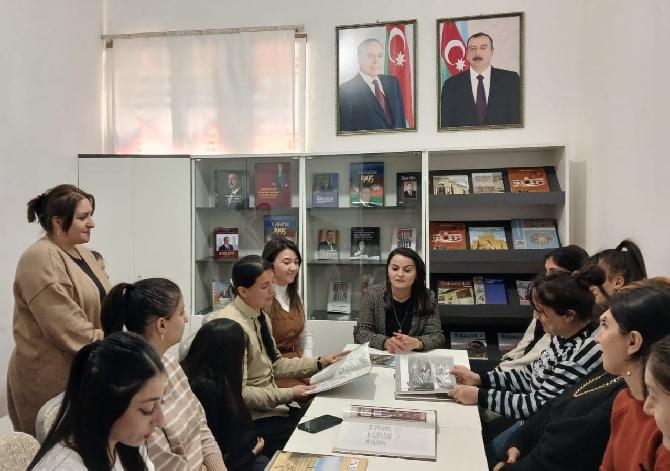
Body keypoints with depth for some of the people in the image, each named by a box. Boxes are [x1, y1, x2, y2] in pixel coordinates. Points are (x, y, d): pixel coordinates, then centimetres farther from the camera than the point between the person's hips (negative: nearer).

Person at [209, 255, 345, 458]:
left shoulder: (260, 316, 5)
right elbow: (239, 393, -22)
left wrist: (319, 363, 3)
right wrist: (289, 394, -18)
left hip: (273, 404, 8)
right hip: (254, 420, -7)